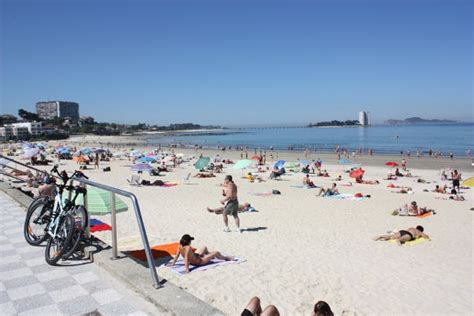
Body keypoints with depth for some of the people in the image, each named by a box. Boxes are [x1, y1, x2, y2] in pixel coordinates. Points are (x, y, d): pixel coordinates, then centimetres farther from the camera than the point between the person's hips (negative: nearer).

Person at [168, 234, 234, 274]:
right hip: (199, 261, -8)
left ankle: (211, 256, 57)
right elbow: (186, 257, -42)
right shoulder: (188, 247, -37)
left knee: (205, 248, 28)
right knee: (216, 253, 6)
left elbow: (177, 256, -10)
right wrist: (186, 268, -45)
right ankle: (226, 257, 34)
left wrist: (173, 263, 0)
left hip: (195, 256, 8)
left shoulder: (180, 247, -16)